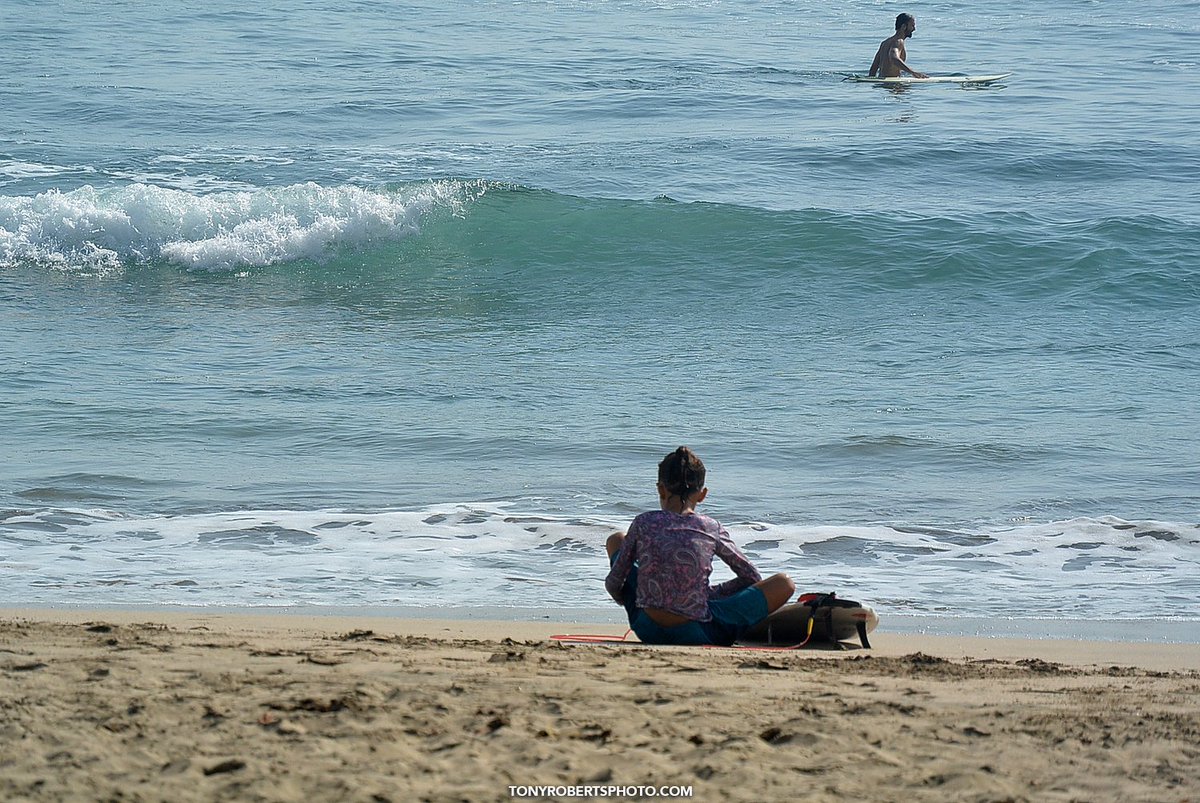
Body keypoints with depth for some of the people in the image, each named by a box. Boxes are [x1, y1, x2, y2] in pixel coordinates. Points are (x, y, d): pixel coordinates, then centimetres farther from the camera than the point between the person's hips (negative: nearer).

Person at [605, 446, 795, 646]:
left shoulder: (643, 523, -1)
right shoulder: (711, 529, -2)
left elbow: (613, 584, 4)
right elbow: (752, 578, 10)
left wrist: (629, 602, 26)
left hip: (647, 630, 1)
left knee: (616, 540, 27)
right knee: (784, 584, 6)